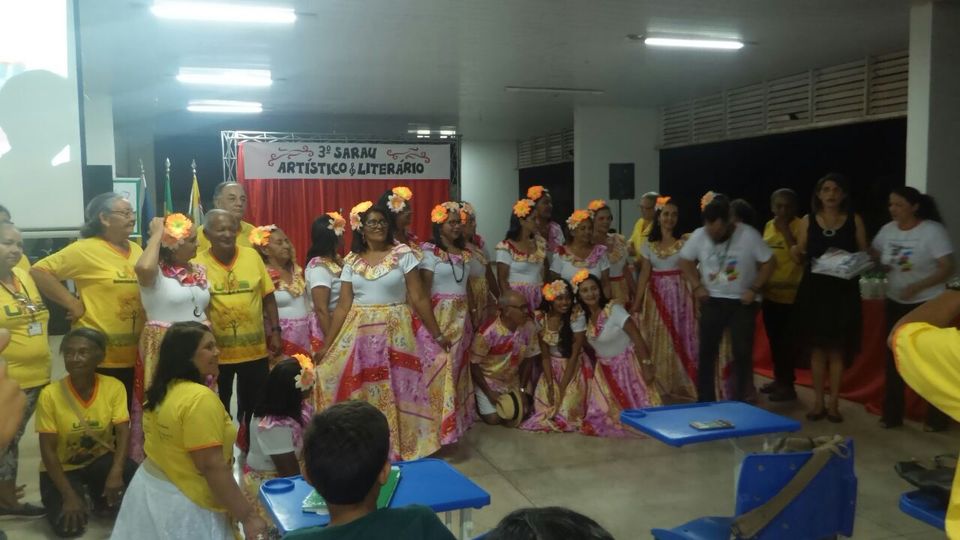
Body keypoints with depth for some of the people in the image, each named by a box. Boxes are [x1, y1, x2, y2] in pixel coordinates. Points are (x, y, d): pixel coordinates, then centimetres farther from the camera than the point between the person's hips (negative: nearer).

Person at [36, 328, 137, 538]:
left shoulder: (114, 387, -16)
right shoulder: (50, 395, -20)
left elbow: (123, 433, -17)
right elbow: (48, 450, -16)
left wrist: (116, 472, -35)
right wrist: (69, 495, -21)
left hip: (100, 459, 1)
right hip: (62, 467, -1)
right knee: (68, 527, -20)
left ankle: (102, 499, 6)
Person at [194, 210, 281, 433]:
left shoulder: (252, 256, -2)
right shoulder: (198, 263, -8)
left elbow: (268, 297, 5)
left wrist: (275, 330, 1)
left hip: (255, 349, 2)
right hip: (216, 352, -2)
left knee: (256, 405, 16)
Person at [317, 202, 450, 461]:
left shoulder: (403, 254, -3)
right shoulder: (352, 261, 4)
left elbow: (419, 297, -2)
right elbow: (343, 306, 5)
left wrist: (437, 334, -1)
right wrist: (328, 344, 3)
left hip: (395, 333, -2)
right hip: (360, 334, 3)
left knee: (398, 392, 2)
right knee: (362, 395, 7)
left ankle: (401, 449, 17)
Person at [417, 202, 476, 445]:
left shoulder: (464, 252, 12)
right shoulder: (430, 251, -8)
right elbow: (424, 288, -12)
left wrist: (472, 315, 14)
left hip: (461, 316, 7)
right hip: (440, 315, -7)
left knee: (458, 366, 12)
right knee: (441, 367, -8)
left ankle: (457, 418, 24)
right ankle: (441, 425, -1)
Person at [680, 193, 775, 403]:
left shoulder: (749, 235, -15)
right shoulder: (698, 236, -8)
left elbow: (768, 263, -7)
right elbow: (685, 261, 6)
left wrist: (754, 289, -14)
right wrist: (697, 286, -4)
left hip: (743, 302, -2)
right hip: (712, 301, 2)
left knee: (742, 353, 2)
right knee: (706, 351, 4)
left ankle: (739, 402, 15)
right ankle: (705, 401, 15)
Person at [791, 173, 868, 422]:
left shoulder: (855, 220, 3)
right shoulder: (808, 220, 5)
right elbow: (800, 258, 7)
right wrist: (796, 253, -15)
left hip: (843, 290, -1)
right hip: (814, 289, 1)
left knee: (837, 347, 3)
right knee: (816, 346, 5)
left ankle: (833, 403, 10)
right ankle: (818, 402, 13)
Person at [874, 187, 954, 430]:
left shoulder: (933, 230, -14)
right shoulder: (887, 230, 1)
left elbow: (947, 269, -17)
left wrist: (917, 286, -29)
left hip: (927, 305, -5)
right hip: (895, 303, 5)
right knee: (894, 359, 8)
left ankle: (936, 417, 17)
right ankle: (892, 414, 18)